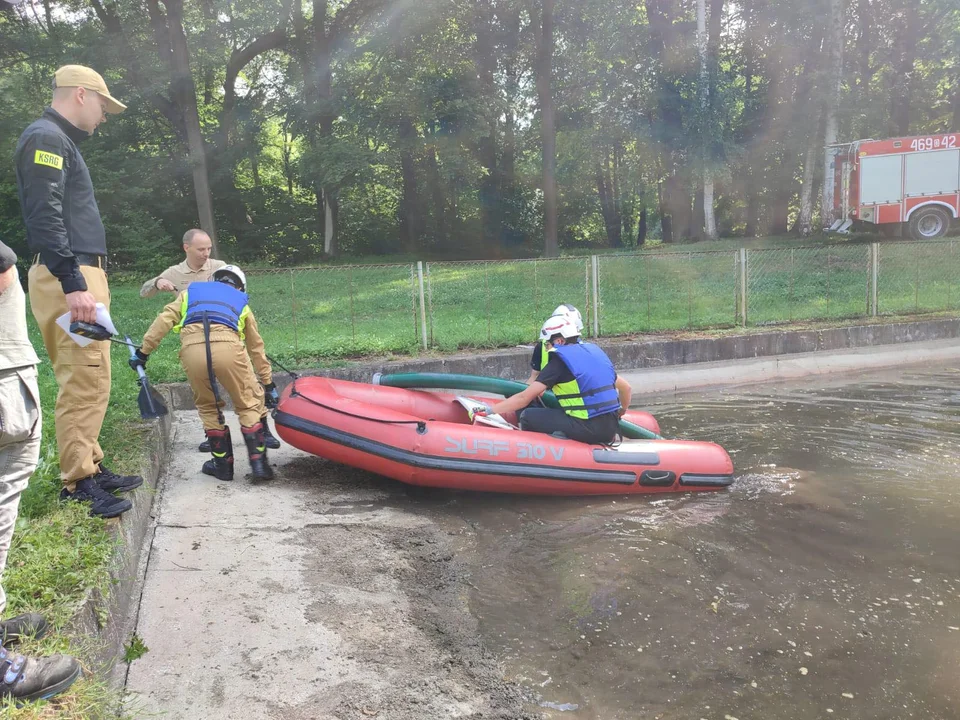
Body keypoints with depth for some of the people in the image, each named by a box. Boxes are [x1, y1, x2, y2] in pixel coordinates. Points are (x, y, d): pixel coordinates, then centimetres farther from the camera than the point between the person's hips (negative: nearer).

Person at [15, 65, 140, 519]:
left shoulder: (62, 142, 24)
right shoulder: (45, 137, -7)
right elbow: (45, 218, -19)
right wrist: (73, 285, -25)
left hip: (81, 275, 10)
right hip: (68, 278, -10)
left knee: (91, 381, 12)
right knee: (84, 383, -10)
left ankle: (91, 468, 19)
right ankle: (77, 484, -5)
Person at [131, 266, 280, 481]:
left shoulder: (190, 291, 35)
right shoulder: (241, 302, 34)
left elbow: (164, 320, 18)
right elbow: (256, 348, 39)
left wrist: (143, 352, 21)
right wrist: (269, 384, 44)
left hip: (192, 349, 1)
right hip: (228, 347, -1)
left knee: (208, 408, 21)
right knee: (250, 405, 16)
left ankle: (223, 465, 23)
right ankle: (258, 462, 9)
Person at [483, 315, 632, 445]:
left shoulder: (560, 360, -6)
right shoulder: (594, 351, 14)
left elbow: (524, 398, -10)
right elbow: (626, 388, 20)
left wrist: (487, 411, -5)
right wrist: (620, 413, 38)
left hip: (589, 430, -7)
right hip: (610, 429, 8)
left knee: (528, 417, 1)